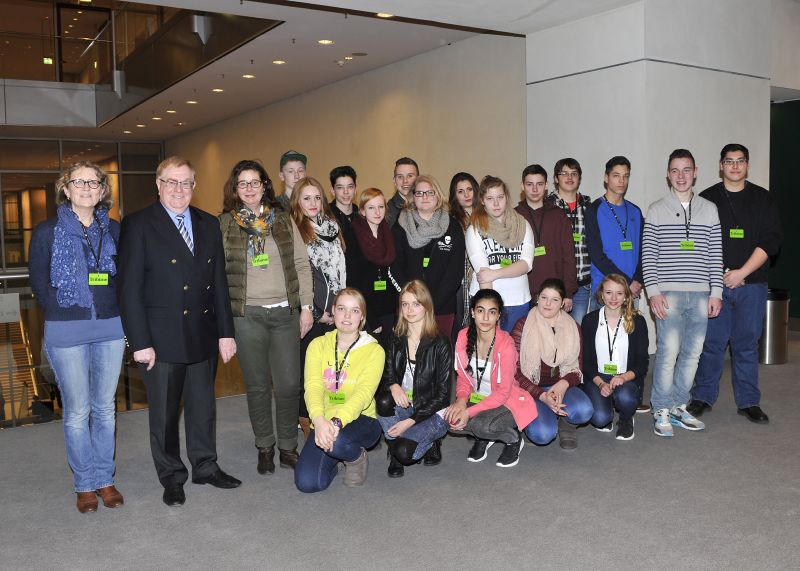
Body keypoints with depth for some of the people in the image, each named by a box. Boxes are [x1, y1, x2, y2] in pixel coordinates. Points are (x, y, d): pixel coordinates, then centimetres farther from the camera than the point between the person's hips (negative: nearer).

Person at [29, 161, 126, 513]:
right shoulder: (47, 231, -1)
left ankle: (105, 479, 24)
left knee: (105, 408, 10)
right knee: (77, 411, 4)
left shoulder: (113, 230, 7)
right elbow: (39, 283, 1)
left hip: (110, 329, 3)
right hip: (66, 333, -3)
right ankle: (85, 484, 19)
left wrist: (117, 312, 2)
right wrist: (64, 314, -2)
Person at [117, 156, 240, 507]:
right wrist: (140, 342, -13)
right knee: (164, 412, 10)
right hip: (161, 339, -4)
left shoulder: (208, 224, 9)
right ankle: (171, 477, 27)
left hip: (203, 335, 4)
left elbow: (219, 282, 10)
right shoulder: (138, 225, -5)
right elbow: (130, 289, -9)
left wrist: (225, 331, 5)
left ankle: (205, 466, 33)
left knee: (203, 407, 16)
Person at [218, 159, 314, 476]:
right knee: (258, 385, 8)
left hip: (285, 312, 1)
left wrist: (306, 306, 2)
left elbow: (302, 265, 7)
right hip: (247, 315, -1)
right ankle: (264, 448, 24)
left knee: (289, 384, 1)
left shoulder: (283, 220, 7)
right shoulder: (224, 224, 2)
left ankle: (288, 447, 20)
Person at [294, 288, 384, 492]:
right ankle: (332, 460, 17)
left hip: (359, 420, -2)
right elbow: (313, 386, -13)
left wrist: (337, 422, -39)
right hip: (324, 422, 3)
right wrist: (319, 421, -34)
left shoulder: (374, 351, -6)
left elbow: (364, 394, -20)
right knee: (306, 482, -18)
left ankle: (358, 457, 0)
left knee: (337, 441, -37)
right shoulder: (318, 345, 2)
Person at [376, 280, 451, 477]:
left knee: (404, 452, -28)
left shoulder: (440, 344, -10)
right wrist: (393, 386, -23)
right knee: (384, 401, -30)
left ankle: (430, 443, 7)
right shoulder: (396, 340, 4)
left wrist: (410, 421, -18)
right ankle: (394, 456, -7)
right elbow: (386, 375, 4)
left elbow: (442, 393, -11)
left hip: (432, 413, -4)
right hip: (403, 407, 4)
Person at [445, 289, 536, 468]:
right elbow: (463, 376, 1)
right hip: (477, 397, 5)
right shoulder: (464, 337, -9)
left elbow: (503, 392, -21)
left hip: (506, 401, -5)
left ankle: (514, 439, 0)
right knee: (450, 417, -23)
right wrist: (461, 400, -20)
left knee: (483, 425, -33)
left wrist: (469, 412, -28)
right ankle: (484, 438, 8)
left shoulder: (506, 345, -25)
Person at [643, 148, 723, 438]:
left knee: (692, 353, 7)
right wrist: (653, 291, -8)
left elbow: (715, 255, 10)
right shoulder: (656, 210, 3)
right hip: (669, 294, -3)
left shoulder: (709, 210, 11)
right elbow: (648, 255, 0)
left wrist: (716, 292, 4)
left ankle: (679, 407, 21)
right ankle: (661, 411, 4)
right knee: (668, 353, -8)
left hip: (701, 294, 3)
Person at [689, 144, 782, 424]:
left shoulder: (762, 199, 7)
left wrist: (742, 272, -10)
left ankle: (748, 402, 15)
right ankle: (703, 397, 14)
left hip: (751, 283, 1)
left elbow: (770, 240, -1)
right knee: (712, 341, 2)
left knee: (747, 343, 5)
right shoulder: (707, 198, 6)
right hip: (714, 283, -1)